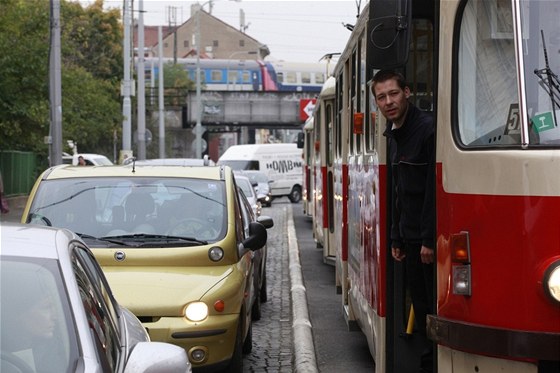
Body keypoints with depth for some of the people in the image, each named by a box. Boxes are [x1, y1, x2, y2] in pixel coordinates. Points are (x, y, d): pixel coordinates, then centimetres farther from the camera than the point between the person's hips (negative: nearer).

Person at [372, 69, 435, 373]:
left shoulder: (427, 128, -14)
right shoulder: (394, 135, 15)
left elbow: (434, 189, -19)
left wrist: (429, 239, -20)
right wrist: (396, 237, 18)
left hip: (430, 237, -9)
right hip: (411, 237, 9)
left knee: (437, 304, -5)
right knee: (421, 305, 13)